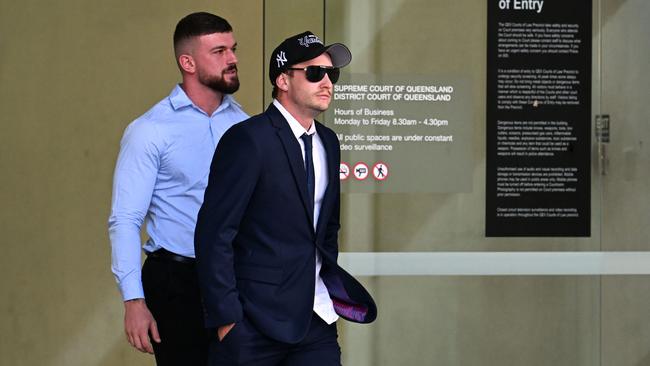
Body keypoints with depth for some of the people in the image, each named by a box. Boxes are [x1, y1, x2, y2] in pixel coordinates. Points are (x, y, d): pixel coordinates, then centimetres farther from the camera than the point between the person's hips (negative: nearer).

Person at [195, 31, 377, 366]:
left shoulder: (328, 142, 12)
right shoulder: (247, 139, -11)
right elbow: (214, 234, -14)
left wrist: (329, 284, 12)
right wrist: (226, 319, -16)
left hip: (316, 319, 7)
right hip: (256, 322, -6)